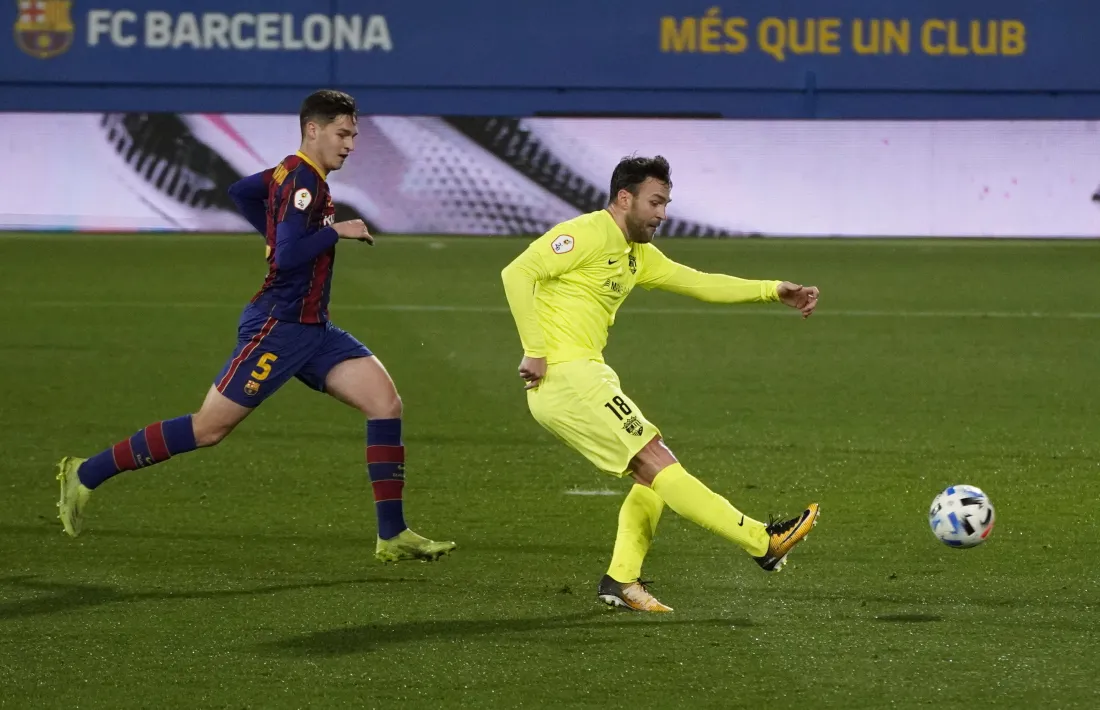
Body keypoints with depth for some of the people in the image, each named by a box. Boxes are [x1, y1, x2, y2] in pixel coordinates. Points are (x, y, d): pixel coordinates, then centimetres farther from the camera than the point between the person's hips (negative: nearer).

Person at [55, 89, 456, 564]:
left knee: (386, 403, -3)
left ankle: (392, 536, -4)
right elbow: (288, 257, -28)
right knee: (209, 428, -5)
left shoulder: (294, 174, 12)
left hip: (312, 330, 10)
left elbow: (239, 192, 29)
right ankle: (85, 475, 6)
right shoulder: (302, 180, -17)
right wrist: (336, 231, -18)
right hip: (277, 328, -10)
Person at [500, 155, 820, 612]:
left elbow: (701, 284, 23)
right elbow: (517, 273, -18)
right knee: (657, 462, -9)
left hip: (584, 376, 10)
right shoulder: (589, 233, -10)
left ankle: (621, 579, 7)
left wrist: (775, 292, 15)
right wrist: (535, 350, -20)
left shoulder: (639, 255, 19)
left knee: (652, 476, 10)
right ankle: (764, 543, -10)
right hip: (565, 375, -10)